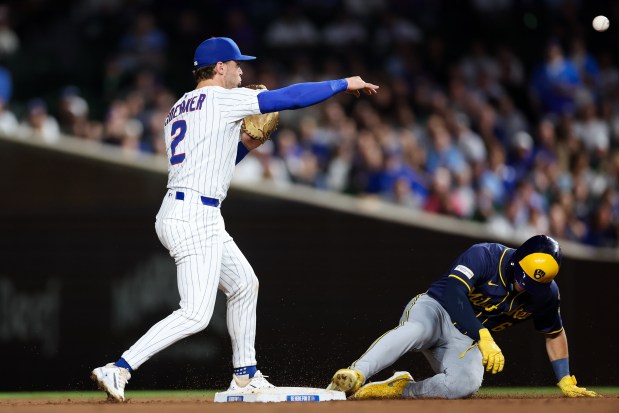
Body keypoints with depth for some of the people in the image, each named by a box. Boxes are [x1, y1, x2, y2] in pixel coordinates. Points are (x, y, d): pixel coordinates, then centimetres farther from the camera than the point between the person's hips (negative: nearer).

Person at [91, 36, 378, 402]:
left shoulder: (179, 110, 19)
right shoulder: (222, 99, -7)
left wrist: (244, 145, 19)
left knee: (244, 284, 22)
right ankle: (119, 369, -19)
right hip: (194, 218, -10)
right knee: (196, 315, -13)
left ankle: (245, 375, 28)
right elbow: (290, 97, -7)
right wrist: (344, 84, 3)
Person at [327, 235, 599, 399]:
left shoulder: (546, 294, -3)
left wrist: (566, 382, 13)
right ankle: (356, 375, -50)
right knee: (417, 330, -43)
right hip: (434, 308, -4)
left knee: (466, 384, -32)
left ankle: (399, 389, -16)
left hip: (465, 342, 4)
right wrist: (483, 337, -42)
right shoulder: (486, 256, -20)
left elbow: (555, 333, 15)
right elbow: (454, 292, -33)